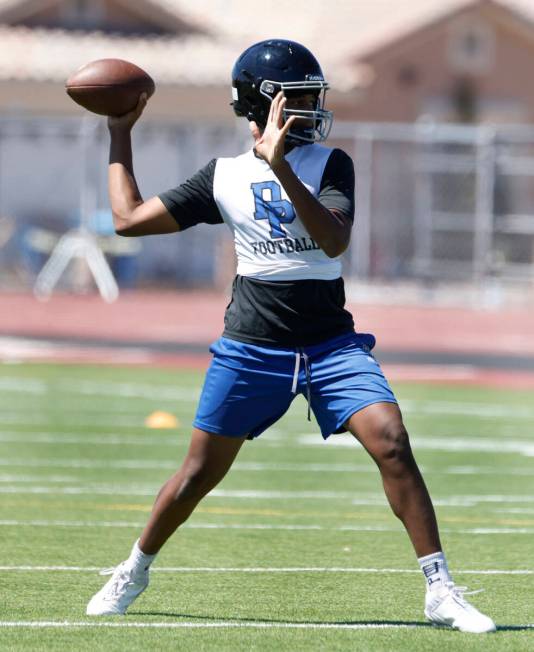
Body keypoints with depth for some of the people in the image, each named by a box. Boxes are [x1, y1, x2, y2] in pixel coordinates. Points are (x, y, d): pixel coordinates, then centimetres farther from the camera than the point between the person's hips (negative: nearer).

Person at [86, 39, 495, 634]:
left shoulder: (329, 164, 0)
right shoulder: (223, 176, 5)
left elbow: (334, 240, -19)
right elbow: (129, 219, 9)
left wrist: (281, 169, -28)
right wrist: (120, 135, 15)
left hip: (330, 345, -1)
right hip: (251, 347, 1)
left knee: (392, 443, -17)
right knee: (200, 472, 5)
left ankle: (440, 591, -13)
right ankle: (134, 572, 29)